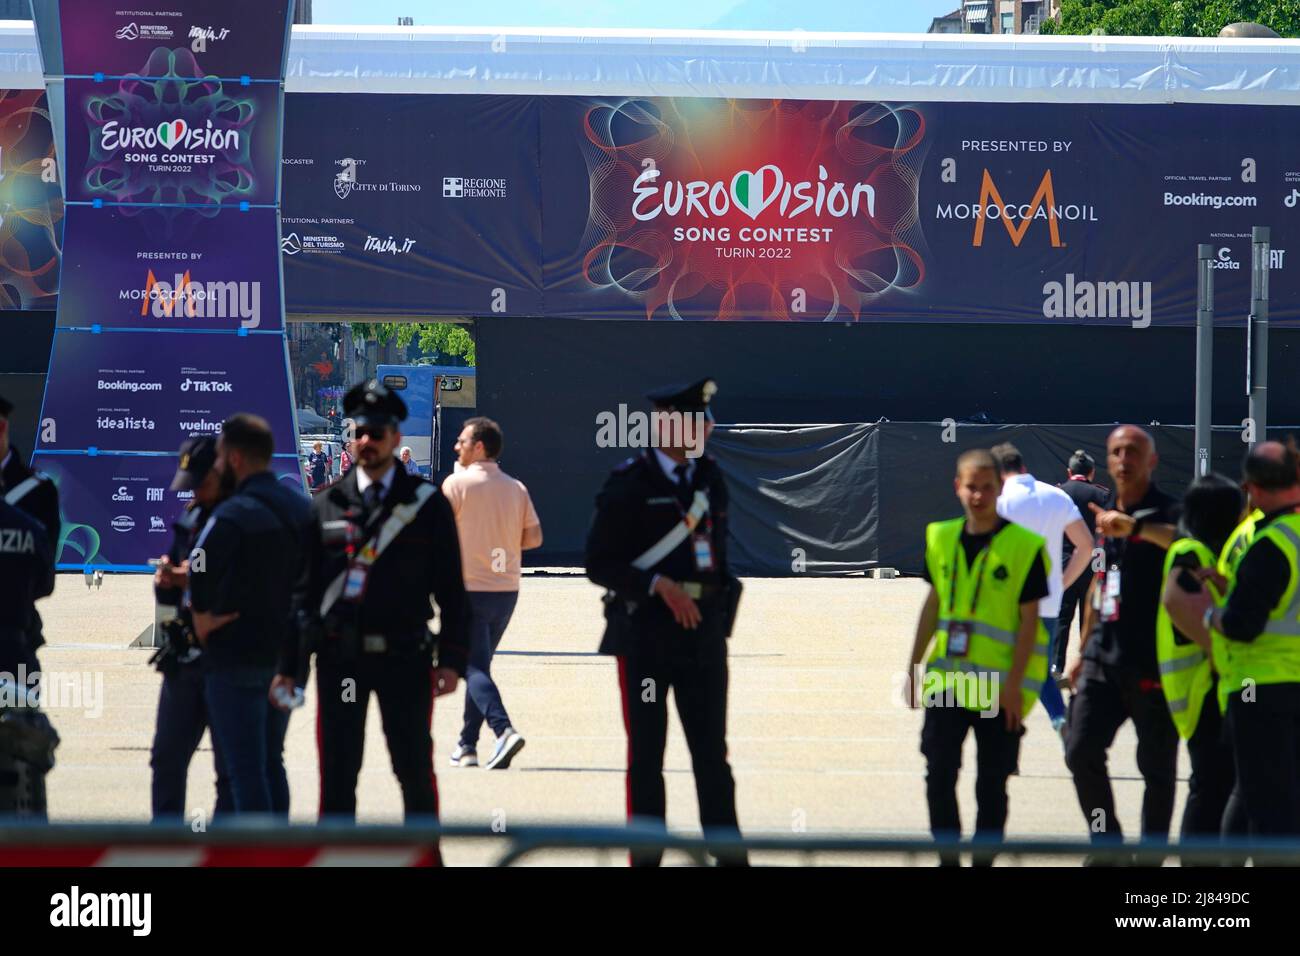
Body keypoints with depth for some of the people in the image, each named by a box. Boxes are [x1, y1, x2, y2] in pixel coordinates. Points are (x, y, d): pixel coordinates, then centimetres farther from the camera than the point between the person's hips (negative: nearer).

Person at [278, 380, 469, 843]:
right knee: (337, 774, 5)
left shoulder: (427, 503, 3)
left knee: (415, 769, 4)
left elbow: (451, 587, 2)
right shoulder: (326, 504, 7)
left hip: (403, 655, -1)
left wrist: (452, 658, -6)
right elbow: (303, 590, 7)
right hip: (340, 655, 1)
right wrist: (290, 664, 3)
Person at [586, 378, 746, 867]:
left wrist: (721, 615, 6)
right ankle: (646, 856, 8)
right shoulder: (628, 483, -7)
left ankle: (730, 855, 8)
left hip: (704, 632, 5)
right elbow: (599, 564, -9)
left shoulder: (710, 477, 10)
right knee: (646, 756, 2)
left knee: (712, 753, 6)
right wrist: (658, 585, -19)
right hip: (646, 635, -5)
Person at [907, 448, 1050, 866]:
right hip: (947, 680, 4)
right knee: (939, 775, 1)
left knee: (991, 782, 3)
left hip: (999, 686, -4)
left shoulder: (1024, 547, -9)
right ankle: (947, 858, 13)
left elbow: (1029, 620, -8)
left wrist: (1013, 686, -12)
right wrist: (914, 666, 15)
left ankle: (983, 860, 13)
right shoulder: (941, 538, 6)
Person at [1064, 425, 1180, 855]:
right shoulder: (1105, 516, 15)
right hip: (1103, 659, 6)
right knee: (1081, 750, -1)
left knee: (1156, 766, 1)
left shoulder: (1166, 512, -7)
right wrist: (1083, 651, 25)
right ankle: (1107, 844, 14)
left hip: (1152, 663, -6)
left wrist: (1134, 527, -48)